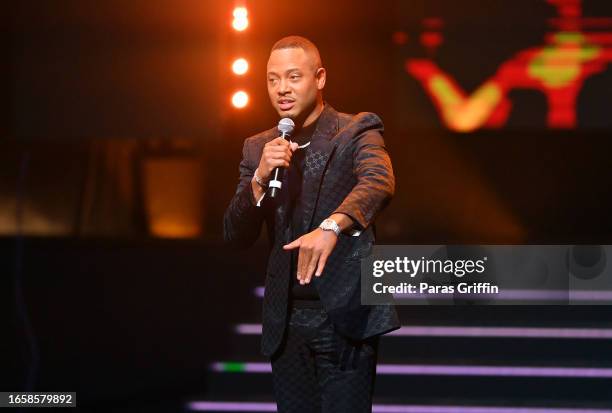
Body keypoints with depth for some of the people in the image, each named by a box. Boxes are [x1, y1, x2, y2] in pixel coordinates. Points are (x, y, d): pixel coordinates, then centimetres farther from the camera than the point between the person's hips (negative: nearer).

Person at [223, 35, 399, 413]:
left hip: (346, 314, -4)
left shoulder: (358, 131, -2)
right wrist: (260, 177, -11)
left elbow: (379, 182, -23)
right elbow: (237, 236, 7)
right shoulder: (258, 148, 12)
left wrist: (332, 226, -42)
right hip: (286, 320, 4)